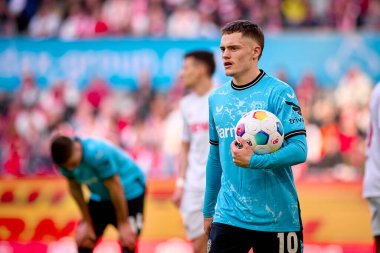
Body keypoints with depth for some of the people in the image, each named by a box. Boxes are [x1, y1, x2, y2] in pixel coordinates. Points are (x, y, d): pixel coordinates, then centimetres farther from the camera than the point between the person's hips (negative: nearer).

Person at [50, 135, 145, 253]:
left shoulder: (96, 153, -36)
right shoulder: (66, 157, -16)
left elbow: (115, 188, -27)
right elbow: (75, 189, -3)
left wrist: (123, 224, -18)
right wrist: (87, 223, 1)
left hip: (129, 194, -6)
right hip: (100, 196, 6)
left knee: (128, 243, -16)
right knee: (83, 240, 2)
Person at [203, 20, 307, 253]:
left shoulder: (279, 93, -7)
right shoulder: (217, 98, 10)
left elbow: (299, 150, -14)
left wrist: (253, 161, -27)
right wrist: (208, 211, 18)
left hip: (277, 218, -4)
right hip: (228, 216, 4)